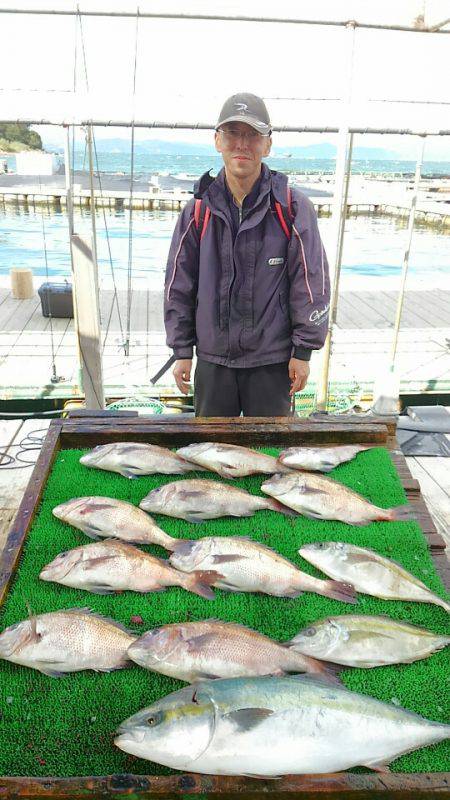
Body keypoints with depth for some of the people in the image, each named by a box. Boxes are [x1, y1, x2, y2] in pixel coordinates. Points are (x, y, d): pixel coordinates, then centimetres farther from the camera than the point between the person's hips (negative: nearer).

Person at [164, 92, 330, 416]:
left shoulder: (292, 207, -4)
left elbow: (312, 282, -4)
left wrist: (303, 351, -5)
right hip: (212, 357, 2)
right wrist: (182, 350, 5)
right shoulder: (199, 210, 2)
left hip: (272, 360, -2)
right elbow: (178, 284, 6)